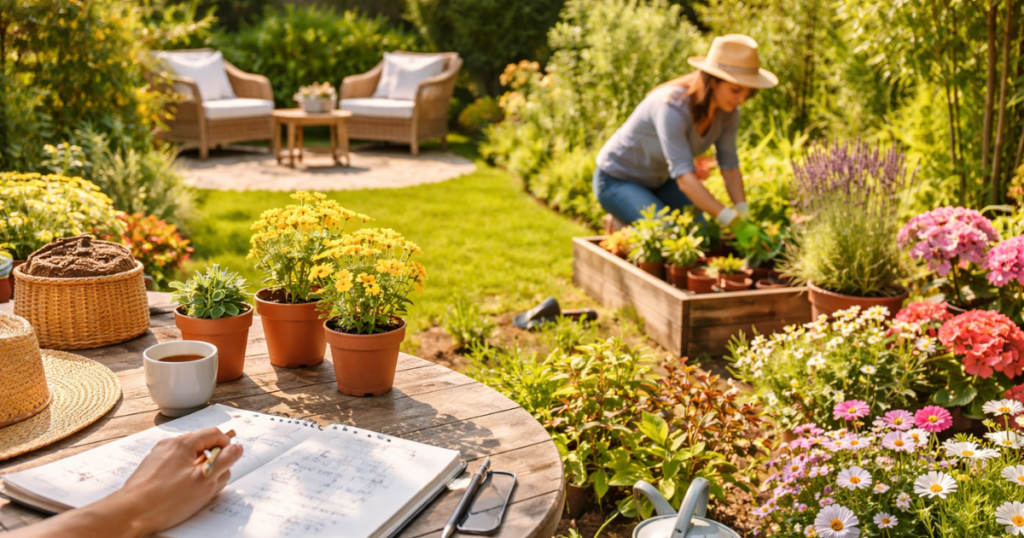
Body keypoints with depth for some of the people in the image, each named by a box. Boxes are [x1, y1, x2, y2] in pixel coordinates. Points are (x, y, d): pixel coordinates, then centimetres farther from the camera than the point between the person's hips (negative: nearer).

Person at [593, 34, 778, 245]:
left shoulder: (727, 111, -14)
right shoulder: (672, 107, -37)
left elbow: (730, 166, -8)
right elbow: (684, 176, -42)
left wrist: (744, 217, -22)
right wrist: (733, 222, -47)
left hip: (659, 180, 8)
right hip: (617, 180, -7)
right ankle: (622, 226, 1)